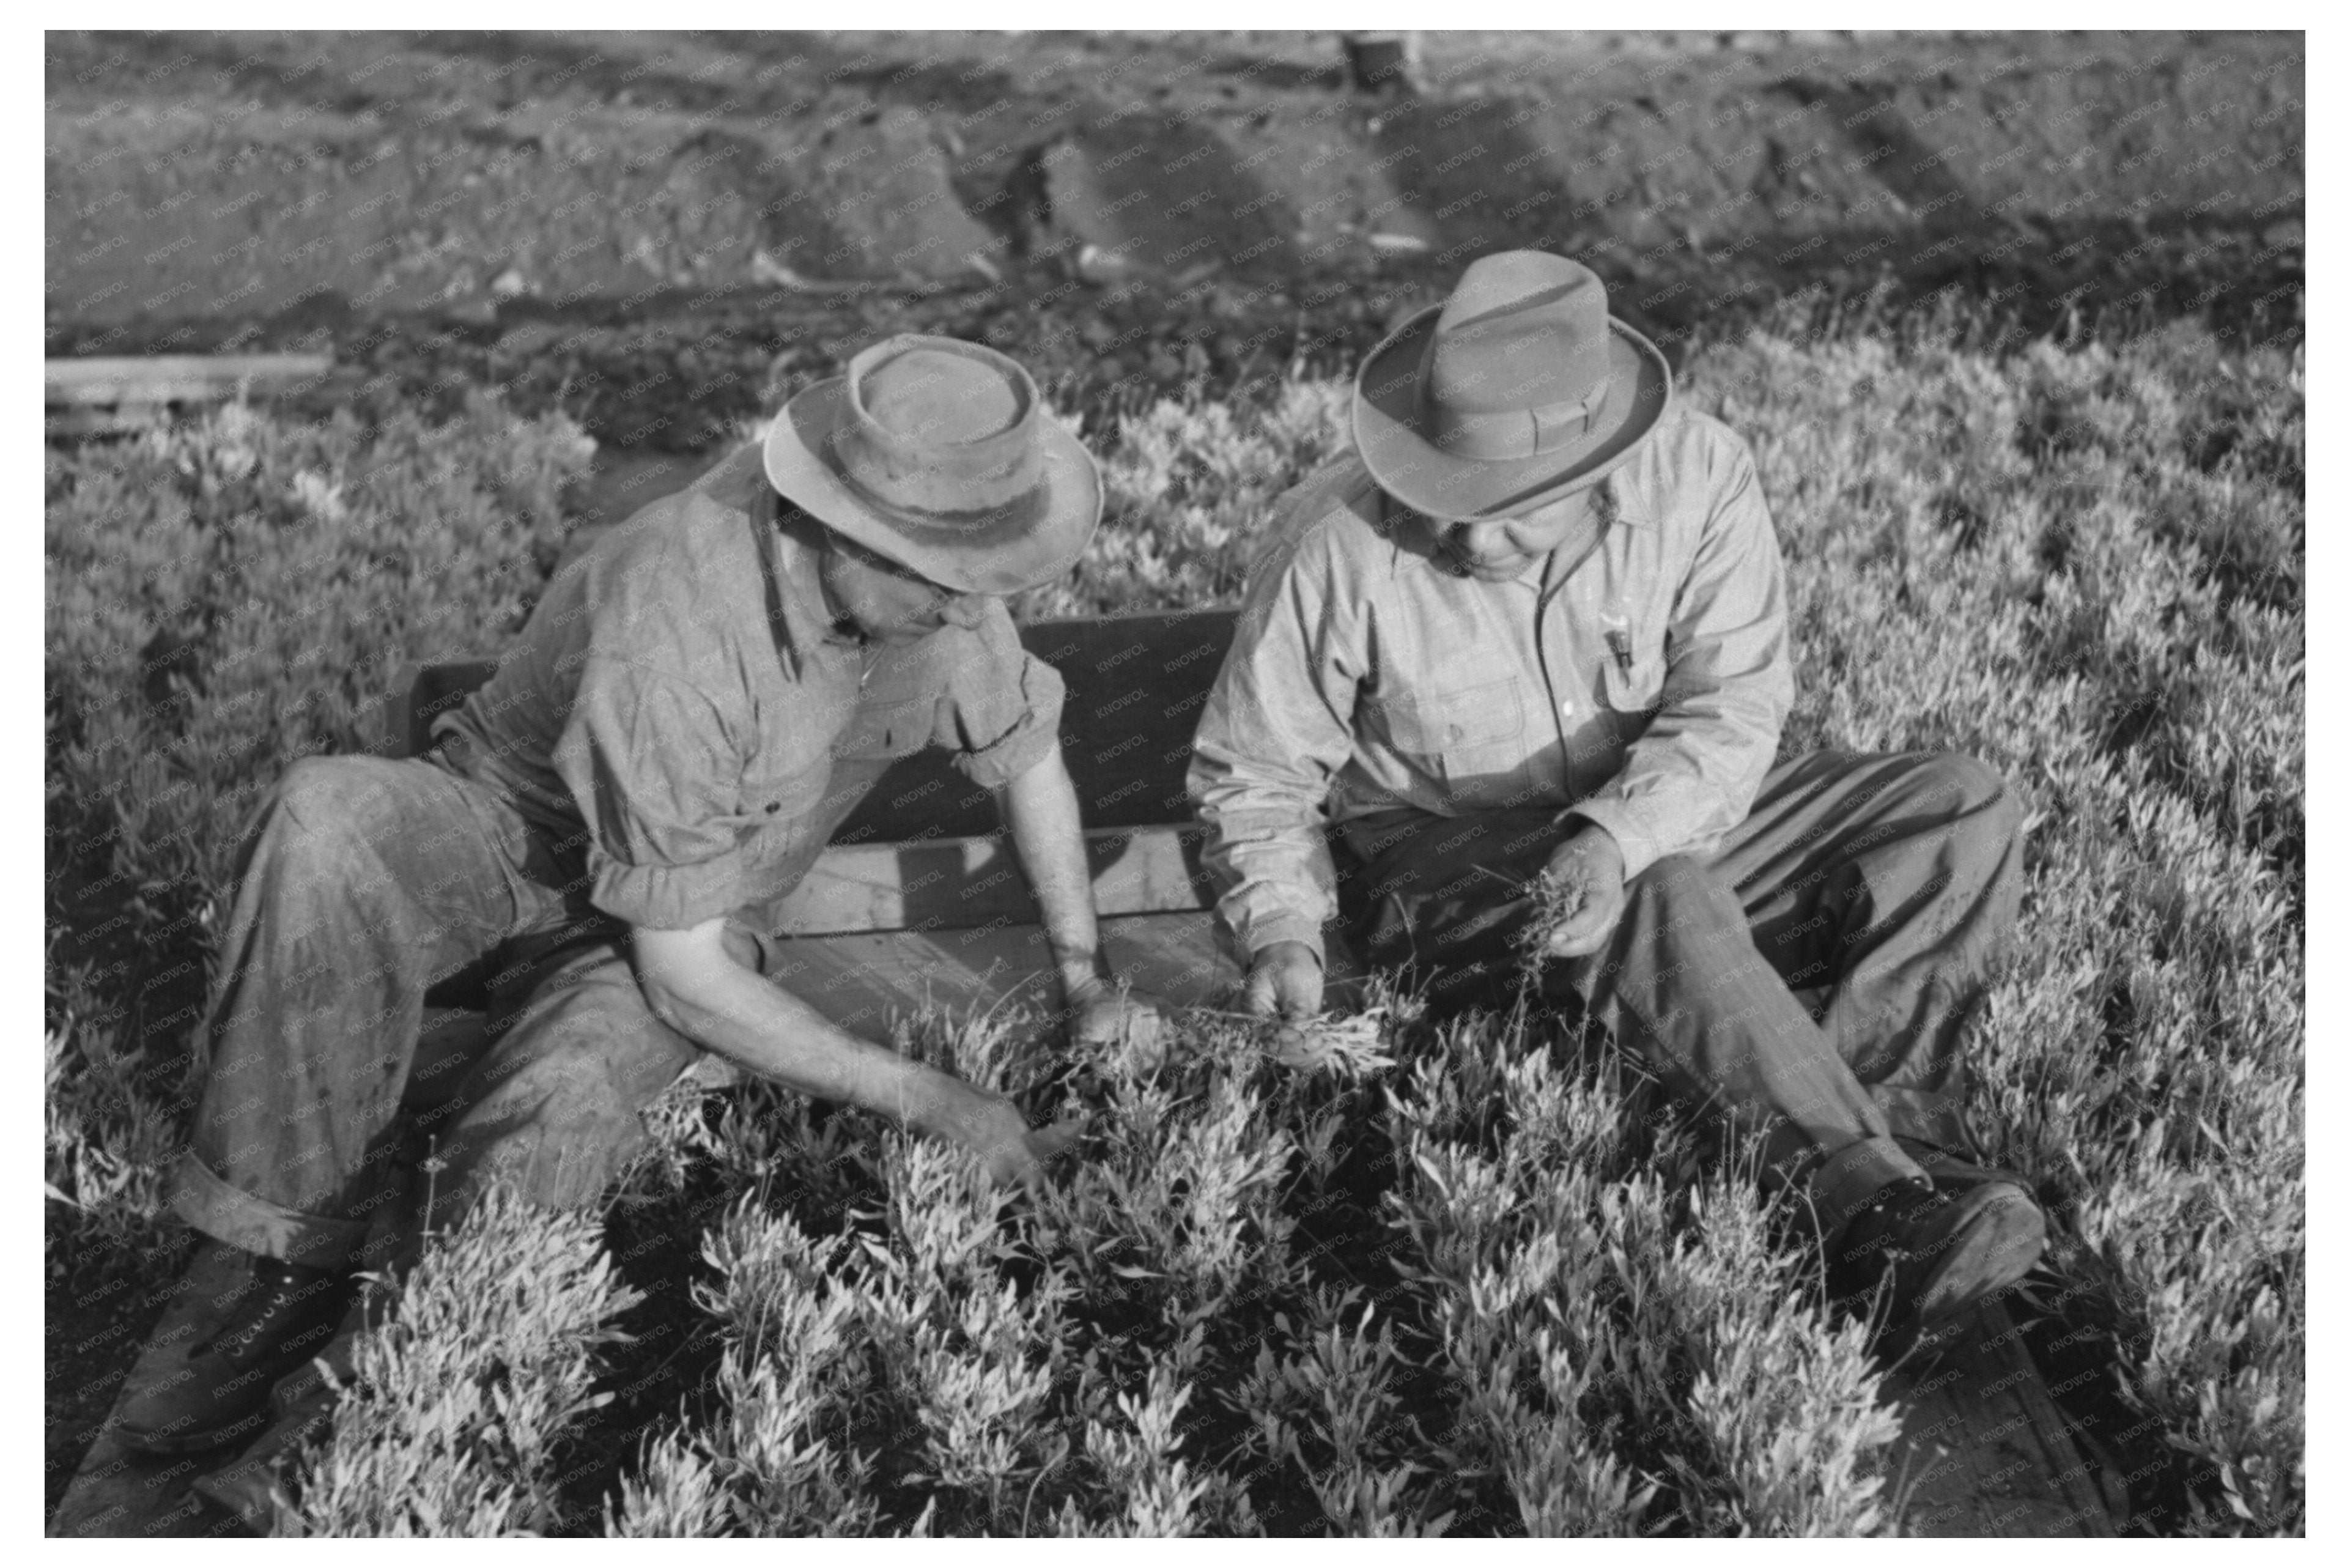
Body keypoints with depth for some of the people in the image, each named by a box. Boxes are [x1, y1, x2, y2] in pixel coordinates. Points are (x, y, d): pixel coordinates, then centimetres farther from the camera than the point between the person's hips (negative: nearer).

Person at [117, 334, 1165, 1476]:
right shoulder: (679, 624, -35)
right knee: (330, 823, -38)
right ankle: (298, 1250, -24)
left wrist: (1088, 983, 6)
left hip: (696, 902, 3)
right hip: (509, 835, -3)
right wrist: (923, 1101, -26)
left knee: (545, 1136, -32)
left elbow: (1027, 753, 7)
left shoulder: (937, 594, -17)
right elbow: (687, 980, -28)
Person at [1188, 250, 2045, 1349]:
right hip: (1436, 865, -4)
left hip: (1657, 828, 4)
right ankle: (1883, 1211, -37)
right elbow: (1252, 773, -8)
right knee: (1662, 900, -37)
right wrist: (1282, 929, -25)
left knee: (1962, 810, -13)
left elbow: (1735, 704, -21)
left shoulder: (1694, 474, -16)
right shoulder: (1336, 546, -20)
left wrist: (1617, 834, -39)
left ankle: (1863, 1120, -28)